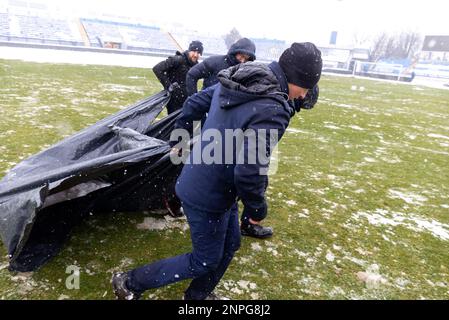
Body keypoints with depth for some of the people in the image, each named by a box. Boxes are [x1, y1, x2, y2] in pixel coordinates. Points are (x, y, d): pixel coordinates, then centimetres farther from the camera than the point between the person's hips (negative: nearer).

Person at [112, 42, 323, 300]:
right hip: (210, 196, -9)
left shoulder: (234, 82, 0)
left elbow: (194, 103, 10)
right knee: (205, 262, 13)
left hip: (199, 180, 9)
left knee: (230, 244, 24)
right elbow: (248, 173, -31)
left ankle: (198, 295, 45)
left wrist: (180, 140, 22)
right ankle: (130, 282, 25)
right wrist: (257, 209, -12)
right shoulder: (272, 111, -28)